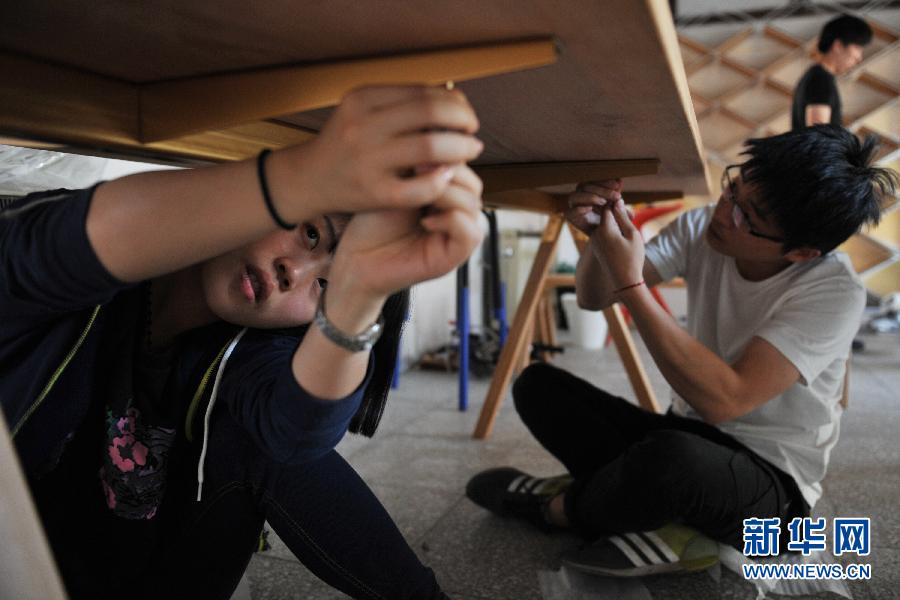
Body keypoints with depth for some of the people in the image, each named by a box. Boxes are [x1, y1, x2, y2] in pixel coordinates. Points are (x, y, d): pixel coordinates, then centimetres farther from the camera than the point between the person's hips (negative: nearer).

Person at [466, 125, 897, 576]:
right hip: (686, 435, 6)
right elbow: (593, 297, -4)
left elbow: (723, 400, -32)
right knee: (537, 384, -6)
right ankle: (663, 521, -15)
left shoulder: (835, 293, -22)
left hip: (772, 483, -5)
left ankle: (560, 509, -6)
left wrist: (631, 285, -34)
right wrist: (601, 237, -26)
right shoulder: (700, 229, -7)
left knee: (672, 455, -40)